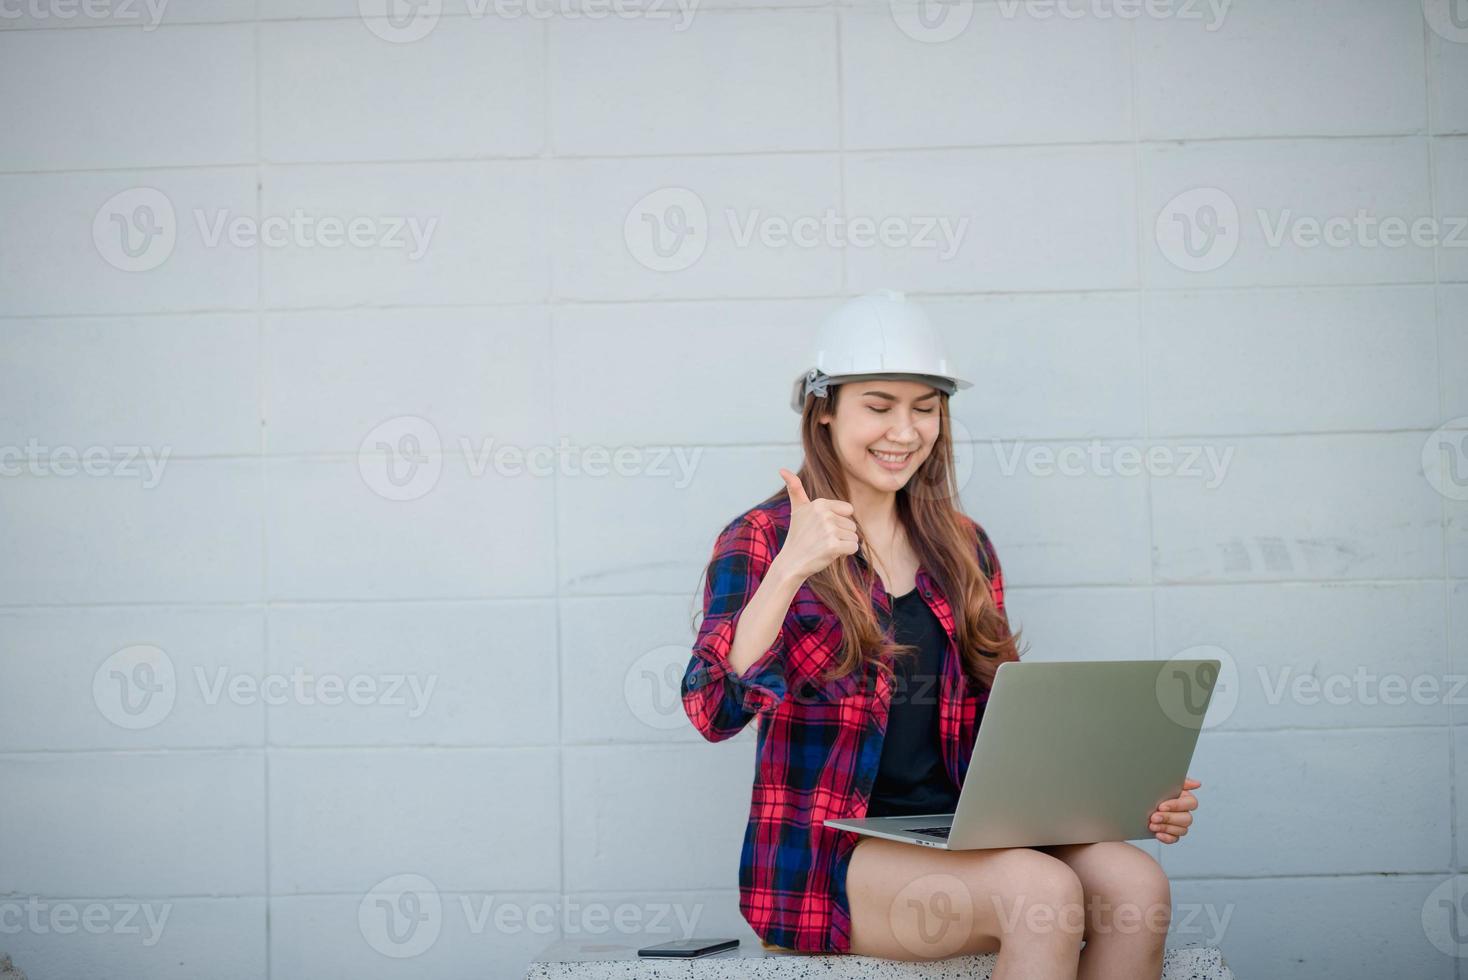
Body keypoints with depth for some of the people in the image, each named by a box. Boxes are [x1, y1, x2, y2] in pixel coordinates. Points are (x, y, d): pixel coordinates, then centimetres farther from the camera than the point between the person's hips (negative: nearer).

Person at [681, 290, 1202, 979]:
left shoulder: (963, 547, 14)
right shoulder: (760, 539, -1)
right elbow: (713, 713, -16)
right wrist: (791, 569, -29)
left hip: (956, 842, 5)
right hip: (825, 858, -5)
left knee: (1136, 885, -23)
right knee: (1042, 888, -30)